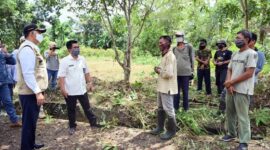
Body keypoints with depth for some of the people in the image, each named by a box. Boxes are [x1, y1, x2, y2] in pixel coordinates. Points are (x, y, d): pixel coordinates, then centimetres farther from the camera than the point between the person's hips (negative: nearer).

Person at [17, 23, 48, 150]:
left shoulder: (32, 48, 15)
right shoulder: (27, 49, -17)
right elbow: (28, 74, -24)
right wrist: (38, 92, -25)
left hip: (33, 92, 10)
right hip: (30, 93, -10)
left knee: (32, 121, 20)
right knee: (29, 122, 0)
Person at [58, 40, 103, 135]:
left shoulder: (82, 59, 4)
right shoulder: (64, 61, -12)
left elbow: (86, 72, 13)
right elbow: (61, 76, -14)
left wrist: (90, 83, 11)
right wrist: (62, 89, -18)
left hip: (82, 90, 4)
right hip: (70, 91, -4)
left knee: (87, 108, 14)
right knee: (71, 110, 12)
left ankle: (93, 123, 26)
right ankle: (72, 126, 28)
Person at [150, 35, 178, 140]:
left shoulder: (170, 56, -19)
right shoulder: (164, 55, 14)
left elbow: (169, 73, -28)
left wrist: (159, 71, -12)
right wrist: (159, 69, 3)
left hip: (167, 88, -10)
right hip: (161, 87, 10)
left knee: (168, 110, 2)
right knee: (160, 108, 19)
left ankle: (171, 131, 17)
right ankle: (160, 127, 33)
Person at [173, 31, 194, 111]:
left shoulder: (188, 47, 0)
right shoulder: (174, 48, 10)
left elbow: (192, 59, 1)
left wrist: (192, 70, -1)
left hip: (185, 72, -3)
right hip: (176, 72, 3)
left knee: (185, 90, 6)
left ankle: (185, 107, 18)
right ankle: (175, 107, 19)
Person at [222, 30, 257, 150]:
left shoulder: (251, 54, -10)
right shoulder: (234, 54, 14)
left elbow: (249, 74, -17)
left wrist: (231, 82, -11)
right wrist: (228, 84, -5)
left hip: (242, 90, -7)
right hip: (230, 89, 7)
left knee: (242, 116, -3)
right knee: (229, 113, 15)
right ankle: (231, 133, 31)